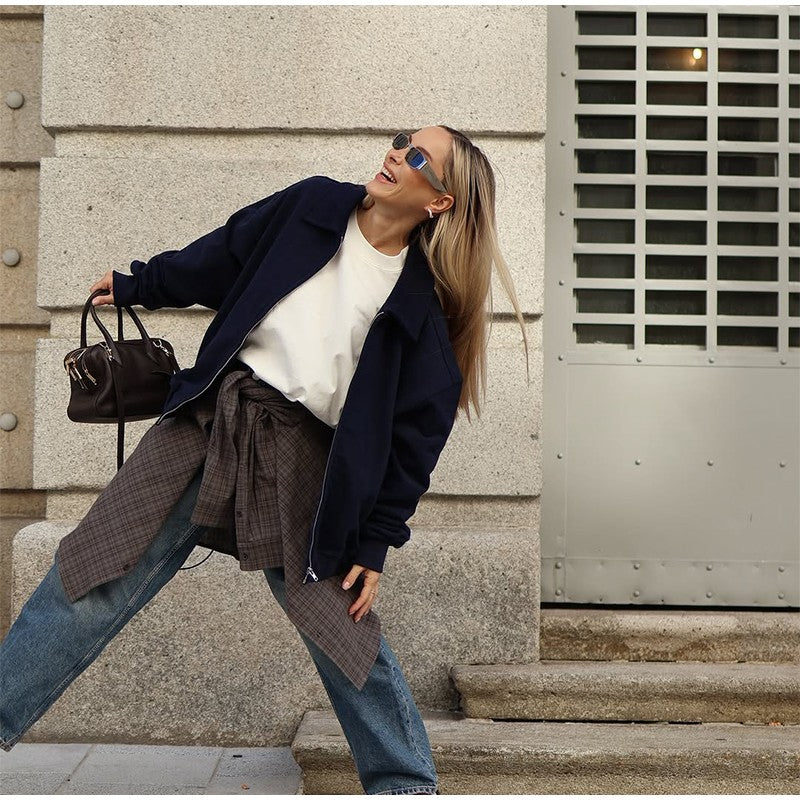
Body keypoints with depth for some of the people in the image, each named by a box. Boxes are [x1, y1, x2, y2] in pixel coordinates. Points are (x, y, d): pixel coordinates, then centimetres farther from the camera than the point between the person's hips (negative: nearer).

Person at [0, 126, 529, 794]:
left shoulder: (420, 306, -3)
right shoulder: (312, 207, 5)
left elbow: (412, 434, -1)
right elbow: (221, 260, 19)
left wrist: (375, 543, -3)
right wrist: (136, 285, 28)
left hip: (304, 460, -2)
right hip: (211, 420, 3)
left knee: (346, 631, 0)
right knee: (91, 581, 0)